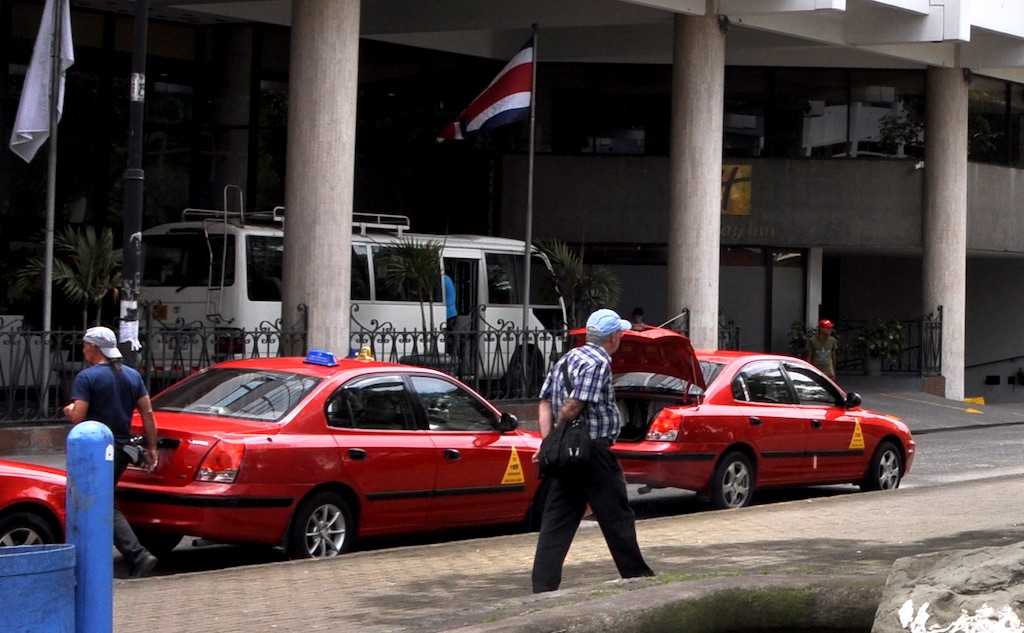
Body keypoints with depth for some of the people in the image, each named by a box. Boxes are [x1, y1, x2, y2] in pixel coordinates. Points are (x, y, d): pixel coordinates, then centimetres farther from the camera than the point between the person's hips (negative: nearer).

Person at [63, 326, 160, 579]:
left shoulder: (87, 377, -11)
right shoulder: (132, 376, 10)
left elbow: (78, 417, -17)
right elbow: (148, 414, 8)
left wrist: (69, 411, 6)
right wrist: (151, 448, 12)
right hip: (121, 450, 7)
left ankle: (138, 556, -18)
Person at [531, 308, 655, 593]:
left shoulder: (567, 359, 15)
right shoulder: (598, 363, -13)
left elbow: (545, 403, 9)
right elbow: (573, 406, -21)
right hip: (594, 452, -8)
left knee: (557, 521, 5)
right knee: (617, 517, 5)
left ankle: (543, 587, 0)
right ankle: (636, 576, 15)